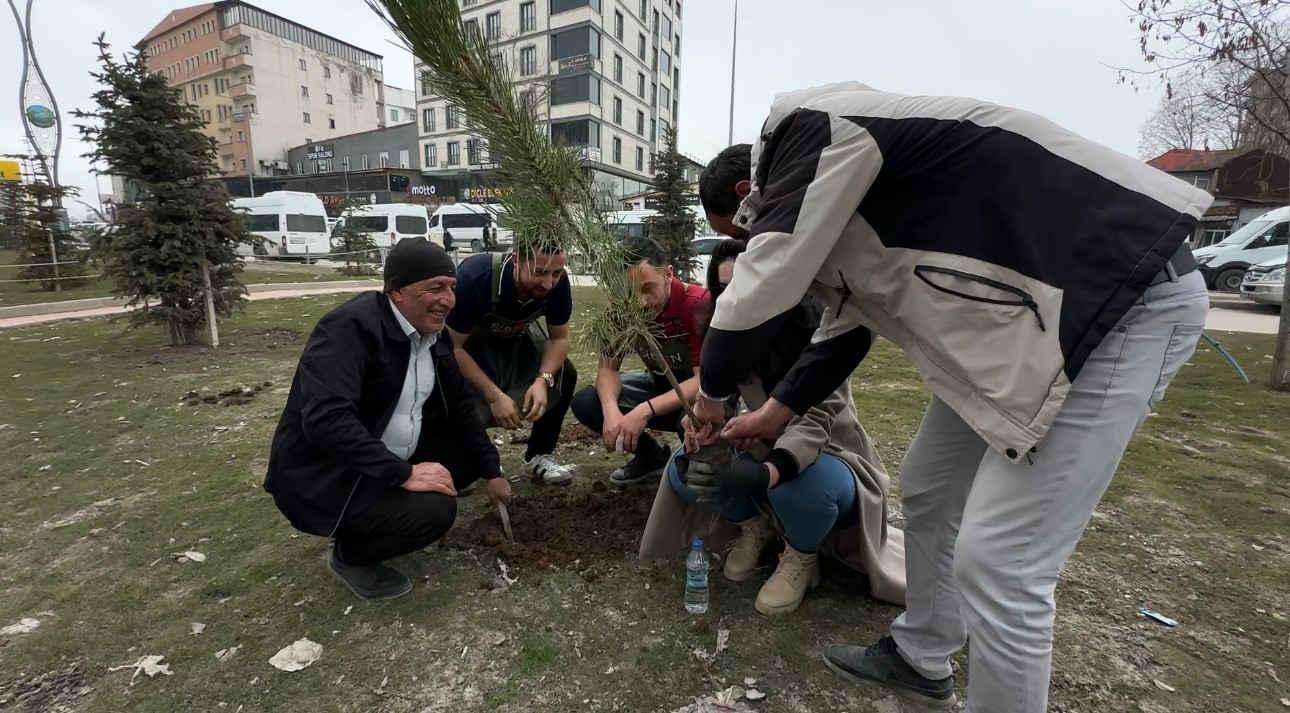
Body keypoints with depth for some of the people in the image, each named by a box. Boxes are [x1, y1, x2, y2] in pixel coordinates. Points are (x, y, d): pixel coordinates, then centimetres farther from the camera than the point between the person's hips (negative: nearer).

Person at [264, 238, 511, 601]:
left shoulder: (432, 336, 1)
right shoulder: (349, 327, -24)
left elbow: (461, 409, 7)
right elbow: (325, 419, -35)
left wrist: (492, 472, 7)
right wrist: (404, 474, -33)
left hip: (391, 461, 9)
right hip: (322, 475, -8)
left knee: (471, 453, 1)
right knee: (435, 509, -26)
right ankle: (350, 556, 4)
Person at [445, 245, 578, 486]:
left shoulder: (557, 282, -25)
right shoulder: (473, 277, -37)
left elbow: (559, 337, -13)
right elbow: (452, 347, -29)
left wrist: (543, 380, -30)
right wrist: (494, 396, -32)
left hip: (514, 340, 4)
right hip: (467, 342, -3)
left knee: (565, 375, -14)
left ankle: (537, 457, 4)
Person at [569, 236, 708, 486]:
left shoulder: (699, 304, -30)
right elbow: (608, 367, -10)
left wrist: (645, 411, -40)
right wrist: (611, 410, -32)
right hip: (660, 385, 5)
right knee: (585, 401, -12)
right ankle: (651, 456, 8)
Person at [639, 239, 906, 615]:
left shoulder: (815, 328, -25)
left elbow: (815, 420, -36)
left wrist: (767, 473, -55)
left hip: (830, 457, -4)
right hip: (769, 451, 5)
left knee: (802, 485, -39)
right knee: (685, 470, -17)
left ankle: (802, 557, -4)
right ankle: (756, 525, 10)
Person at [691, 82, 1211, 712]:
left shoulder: (815, 132, -14)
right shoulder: (831, 202, 15)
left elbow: (758, 295, -19)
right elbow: (842, 327, 21)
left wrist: (711, 393, -1)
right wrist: (774, 413, 24)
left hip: (1123, 296, -10)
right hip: (1026, 305, 10)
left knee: (998, 562, -10)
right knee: (927, 488, 16)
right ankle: (920, 657, 36)